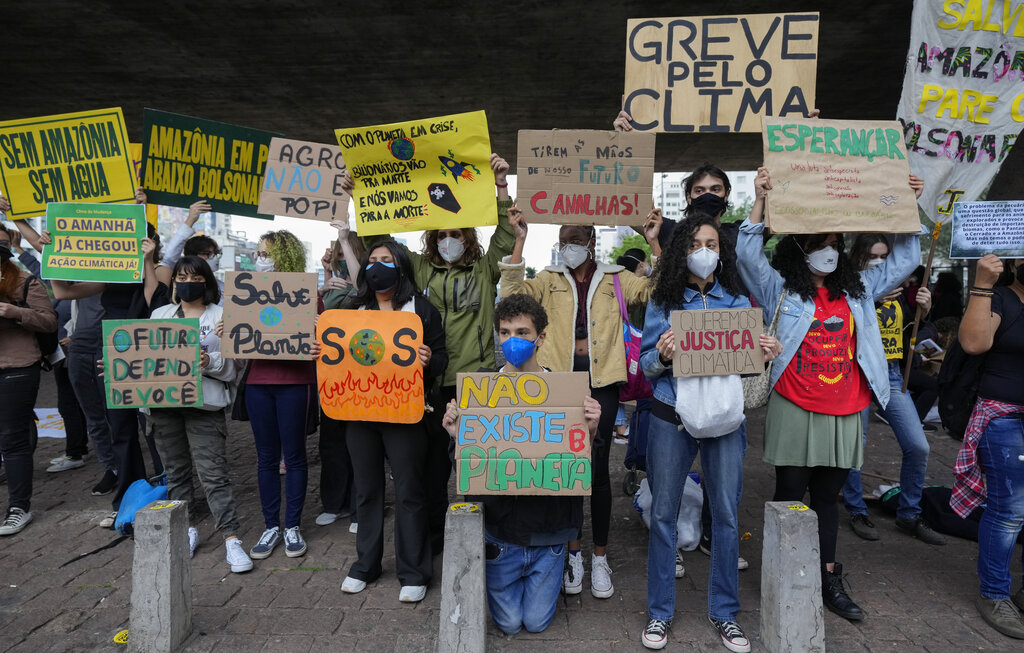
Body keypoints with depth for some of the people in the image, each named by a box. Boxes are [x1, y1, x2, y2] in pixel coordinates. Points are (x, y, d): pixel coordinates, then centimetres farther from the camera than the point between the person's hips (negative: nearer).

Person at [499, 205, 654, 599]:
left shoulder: (615, 280, 9)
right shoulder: (550, 280, 9)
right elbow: (512, 292, -8)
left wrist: (654, 242, -13)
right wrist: (519, 241, -14)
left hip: (602, 380, 0)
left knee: (598, 468, 3)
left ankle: (600, 557, 20)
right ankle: (574, 553, 24)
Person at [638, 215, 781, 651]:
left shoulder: (738, 302, 10)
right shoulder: (662, 301, 5)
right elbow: (645, 365, 3)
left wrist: (769, 354, -9)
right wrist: (661, 355, -18)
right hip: (671, 417, -1)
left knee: (726, 513, 6)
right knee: (663, 512, 4)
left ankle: (724, 612, 25)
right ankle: (660, 612, 21)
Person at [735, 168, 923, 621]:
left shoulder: (857, 290, 13)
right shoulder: (780, 289, -1)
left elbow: (904, 261, 19)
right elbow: (747, 254, -12)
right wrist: (761, 201, -16)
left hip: (843, 414, 5)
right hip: (794, 412, -4)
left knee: (827, 497, 16)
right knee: (790, 496, 5)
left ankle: (828, 579, 27)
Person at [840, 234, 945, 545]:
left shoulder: (897, 291, 12)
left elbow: (911, 338, 14)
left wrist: (924, 311, -3)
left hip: (892, 376, 5)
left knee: (918, 447, 3)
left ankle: (909, 516, 21)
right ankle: (857, 512, 22)